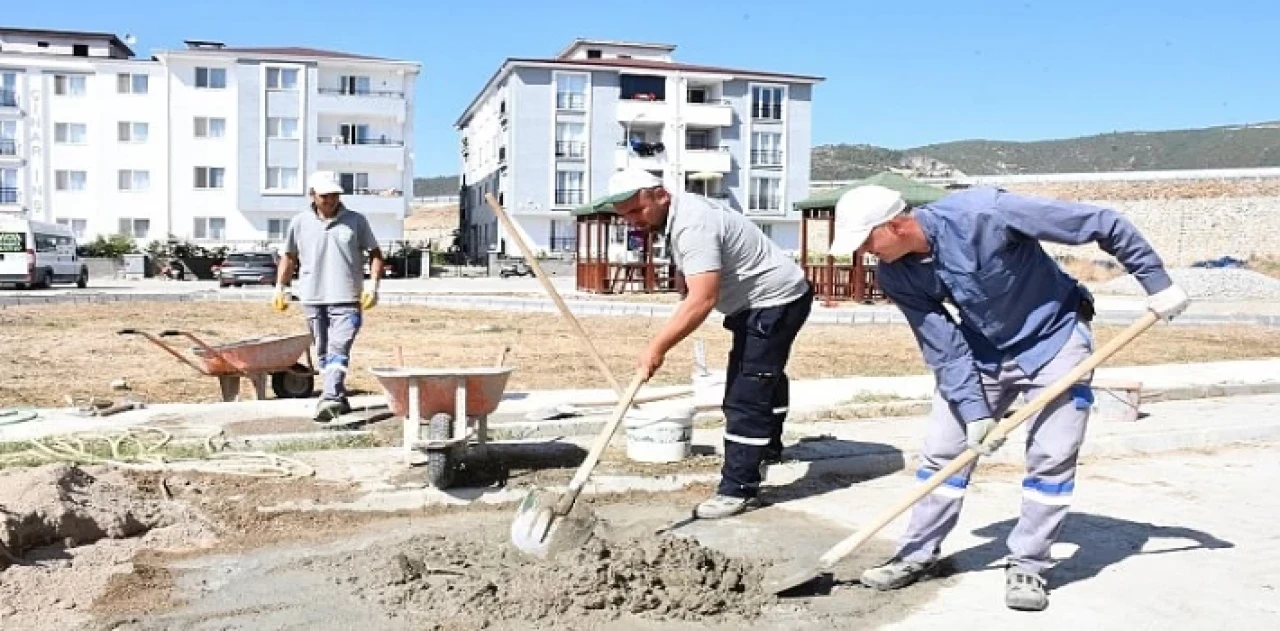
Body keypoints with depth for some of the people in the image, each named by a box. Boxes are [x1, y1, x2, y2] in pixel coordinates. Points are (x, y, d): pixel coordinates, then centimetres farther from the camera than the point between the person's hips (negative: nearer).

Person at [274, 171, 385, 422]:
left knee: (339, 349, -16)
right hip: (312, 298, 3)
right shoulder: (299, 222, 6)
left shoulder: (356, 221, 2)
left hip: (346, 299, -3)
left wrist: (373, 285, -6)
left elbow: (375, 253, 7)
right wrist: (280, 287, 10)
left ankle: (330, 400, -24)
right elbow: (289, 257, 18)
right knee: (324, 353, 10)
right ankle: (340, 398, 22)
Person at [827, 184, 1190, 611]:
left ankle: (1027, 565, 9)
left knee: (1051, 456, -7)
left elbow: (1103, 224, -25)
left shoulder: (984, 213, -34)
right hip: (982, 351, 4)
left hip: (1054, 338, -4)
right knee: (943, 449, 2)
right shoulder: (896, 276, -17)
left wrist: (1156, 281, -18)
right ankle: (918, 555, 16)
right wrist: (974, 411, -17)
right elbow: (944, 348, -11)